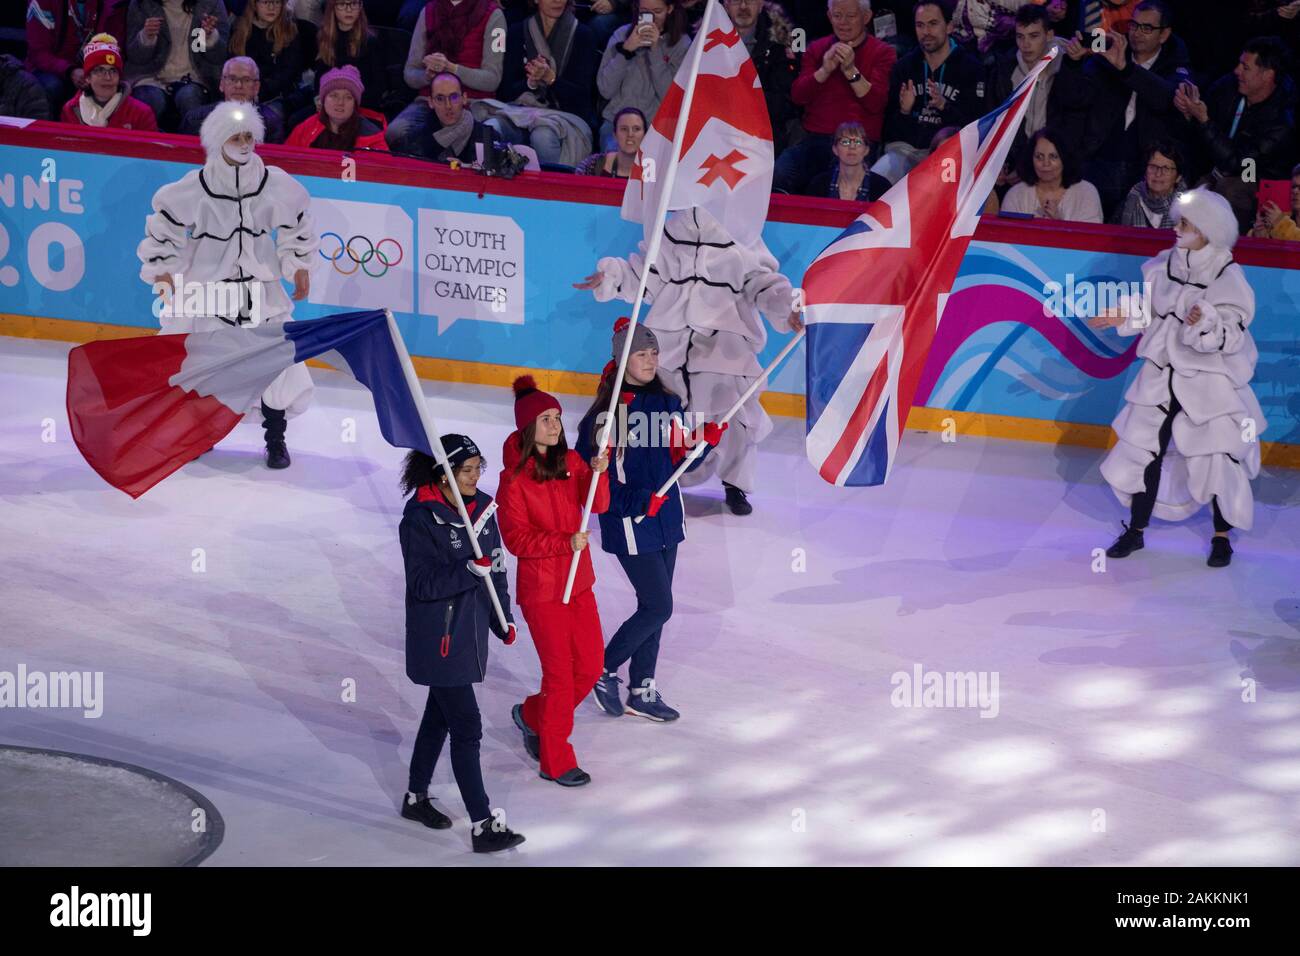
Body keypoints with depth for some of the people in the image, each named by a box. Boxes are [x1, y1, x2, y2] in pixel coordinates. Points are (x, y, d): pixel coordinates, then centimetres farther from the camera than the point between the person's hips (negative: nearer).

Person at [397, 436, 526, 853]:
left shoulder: (482, 508, 2)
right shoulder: (420, 519, -19)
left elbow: (495, 565, 13)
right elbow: (422, 584, -22)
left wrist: (503, 618, 13)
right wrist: (468, 571, -33)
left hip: (471, 629, 8)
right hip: (438, 637, -8)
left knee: (440, 715, 21)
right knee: (466, 728, -8)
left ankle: (416, 798, 38)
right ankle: (482, 826, -6)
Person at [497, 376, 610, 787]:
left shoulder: (571, 461, 4)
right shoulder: (514, 478, -14)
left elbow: (597, 505, -6)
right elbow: (516, 538, -16)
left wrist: (598, 474, -24)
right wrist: (566, 542, -25)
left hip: (578, 582, 7)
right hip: (540, 588, -7)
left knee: (590, 667, 12)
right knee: (560, 673, 0)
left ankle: (532, 715, 36)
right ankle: (555, 762, 15)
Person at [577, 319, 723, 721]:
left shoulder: (668, 405, 7)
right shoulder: (606, 412, -14)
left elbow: (680, 460, 8)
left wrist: (704, 443, -12)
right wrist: (637, 500, -23)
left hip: (666, 519, 7)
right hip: (629, 525, -7)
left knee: (654, 607, 12)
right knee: (658, 607, -6)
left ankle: (642, 691, 24)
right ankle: (603, 671, 11)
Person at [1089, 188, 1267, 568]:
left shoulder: (1228, 277, -14)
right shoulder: (1165, 266, 1)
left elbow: (1232, 335, -18)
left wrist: (1206, 323, -36)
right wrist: (1123, 318, -2)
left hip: (1211, 383, -5)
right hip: (1162, 375, 5)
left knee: (1217, 459, 0)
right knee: (1144, 450, 7)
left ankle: (1221, 537, 18)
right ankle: (1135, 530, 22)